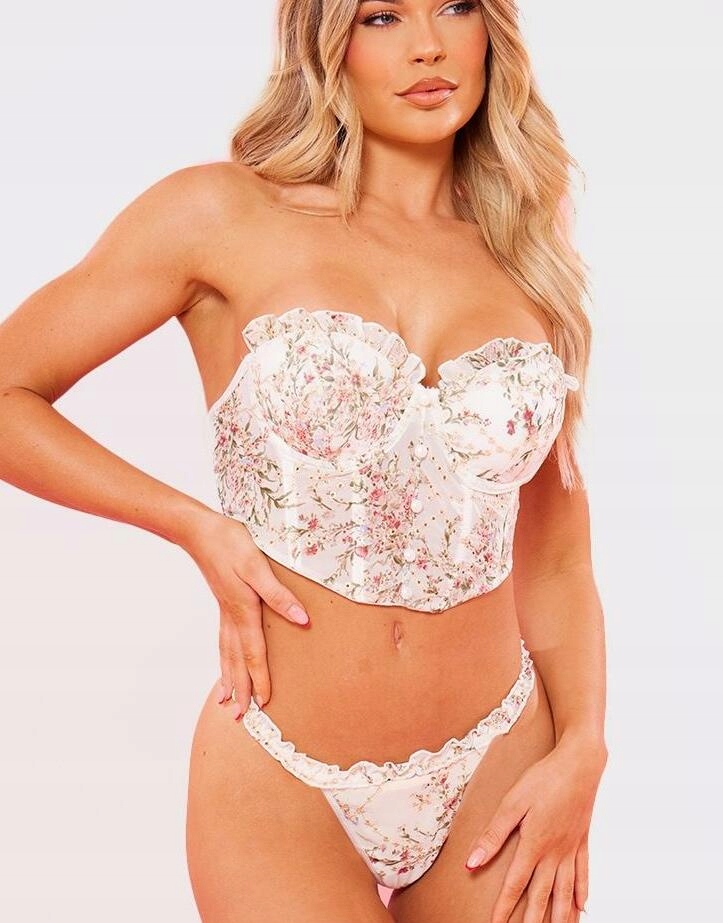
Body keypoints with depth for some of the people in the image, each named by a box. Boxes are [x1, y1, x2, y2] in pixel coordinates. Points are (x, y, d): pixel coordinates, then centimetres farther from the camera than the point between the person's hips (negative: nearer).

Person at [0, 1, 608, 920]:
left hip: (494, 772, 4)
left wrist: (581, 754, -5)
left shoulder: (523, 252, 6)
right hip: (281, 779, -3)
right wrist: (198, 528, -11)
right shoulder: (223, 216, -6)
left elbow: (557, 559, 7)